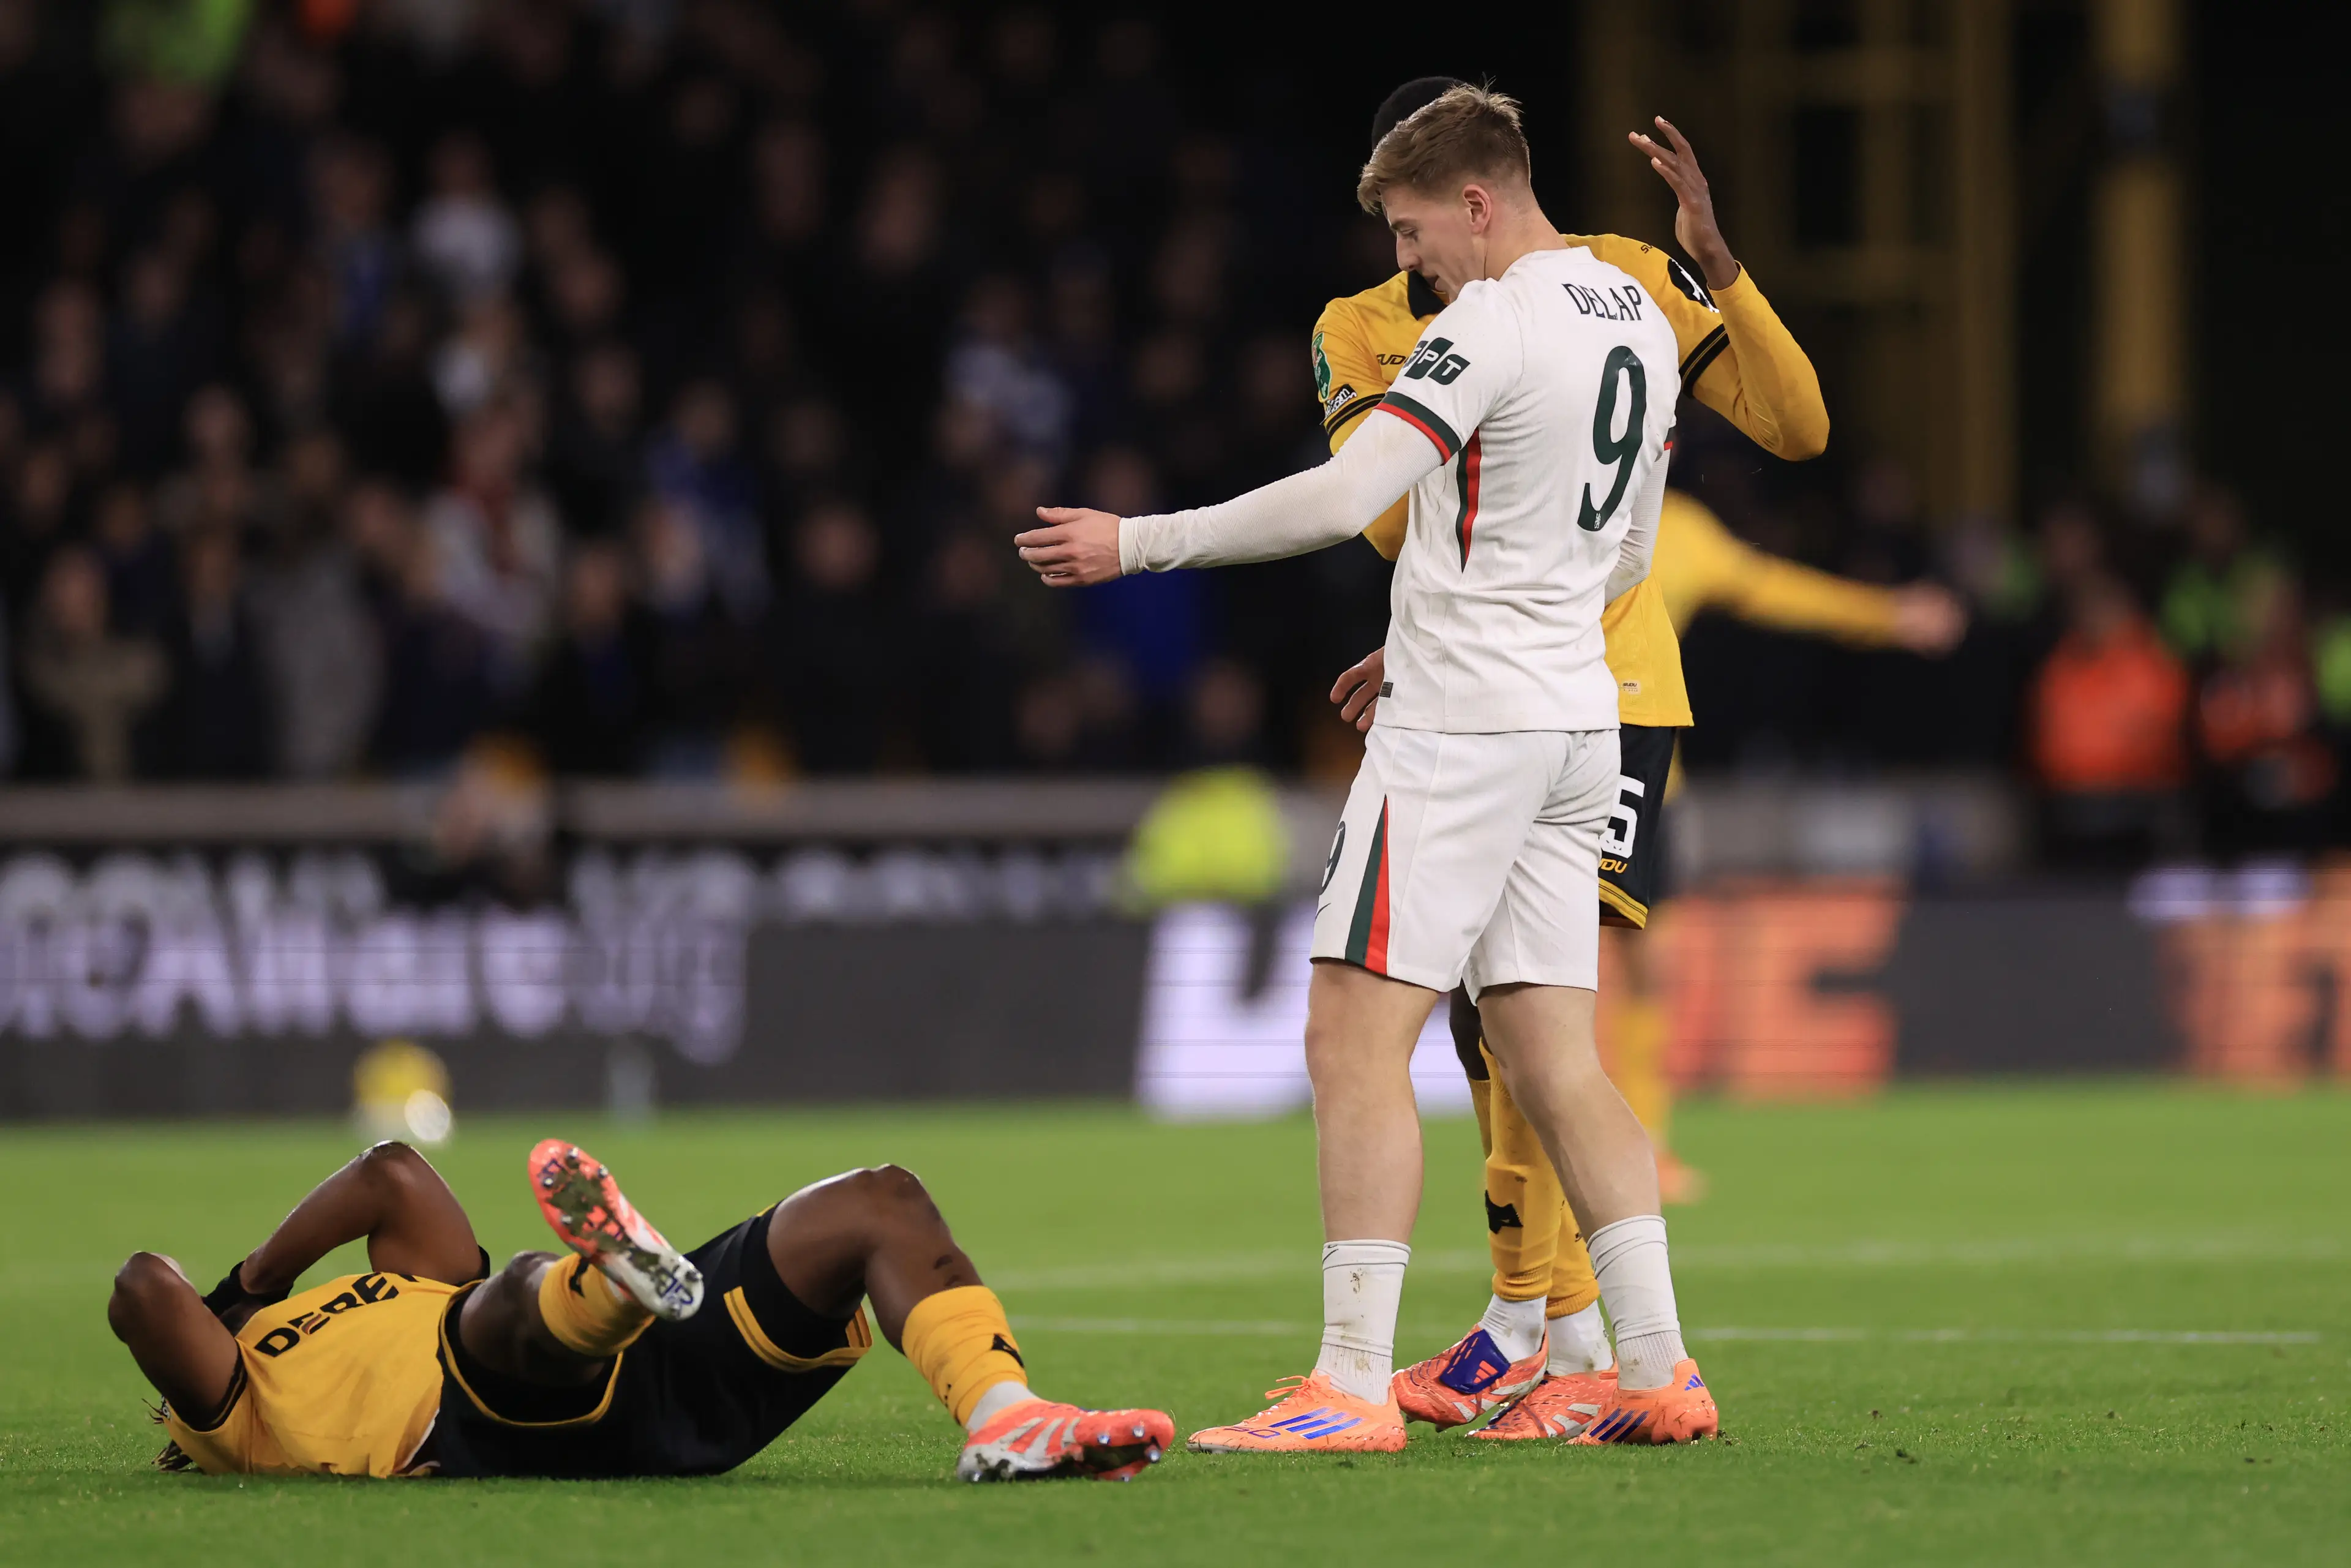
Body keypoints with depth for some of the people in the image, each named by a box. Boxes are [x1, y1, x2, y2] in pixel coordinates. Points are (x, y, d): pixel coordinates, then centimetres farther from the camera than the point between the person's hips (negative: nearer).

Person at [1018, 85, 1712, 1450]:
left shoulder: (1491, 326, -15)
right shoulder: (1637, 317, 13)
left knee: (1357, 1038, -8)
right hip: (1575, 724, 9)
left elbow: (1340, 499, -22)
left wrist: (1136, 542, -16)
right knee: (1556, 1064, 10)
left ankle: (1353, 1386, -13)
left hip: (1460, 725, -9)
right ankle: (1663, 1371, 5)